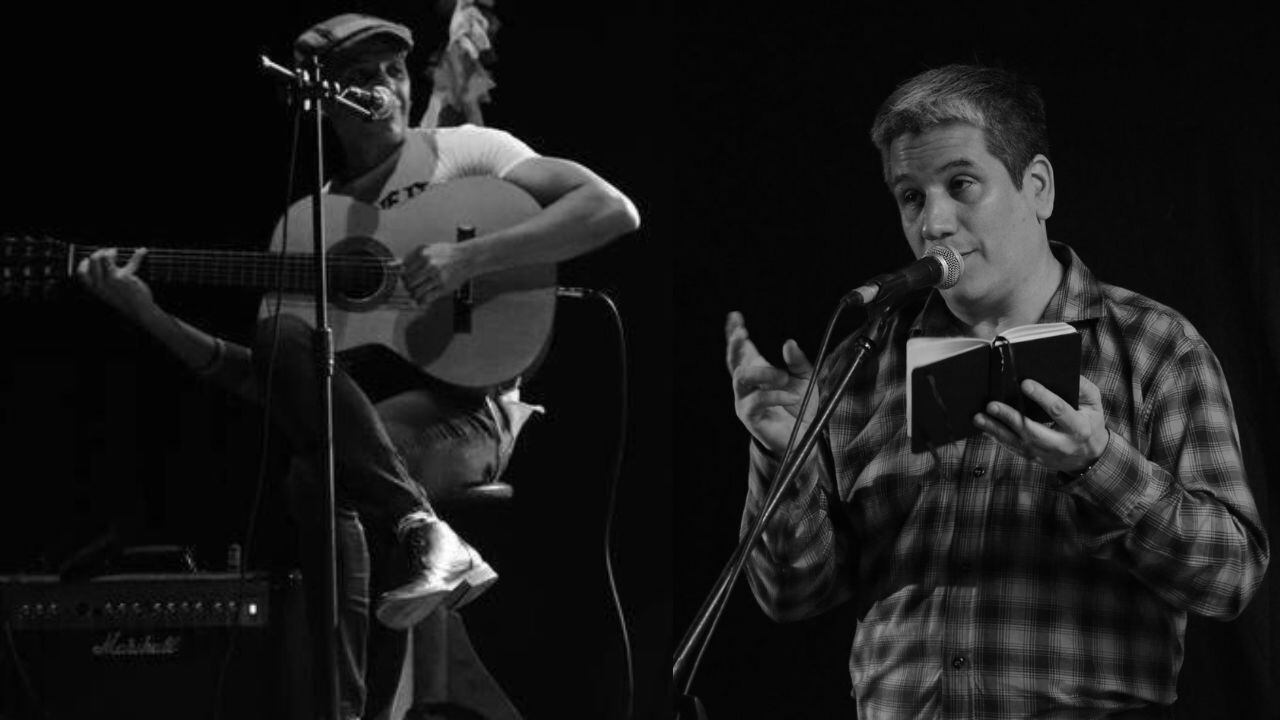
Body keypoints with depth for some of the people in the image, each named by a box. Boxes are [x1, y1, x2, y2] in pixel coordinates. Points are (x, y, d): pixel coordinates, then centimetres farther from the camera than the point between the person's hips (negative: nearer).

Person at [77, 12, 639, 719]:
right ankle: (422, 537, -30)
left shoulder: (462, 151, 7)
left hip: (464, 404, -5)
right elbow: (259, 379, 11)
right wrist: (150, 316, -2)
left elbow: (614, 210, -7)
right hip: (354, 415, 5)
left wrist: (469, 257, -16)